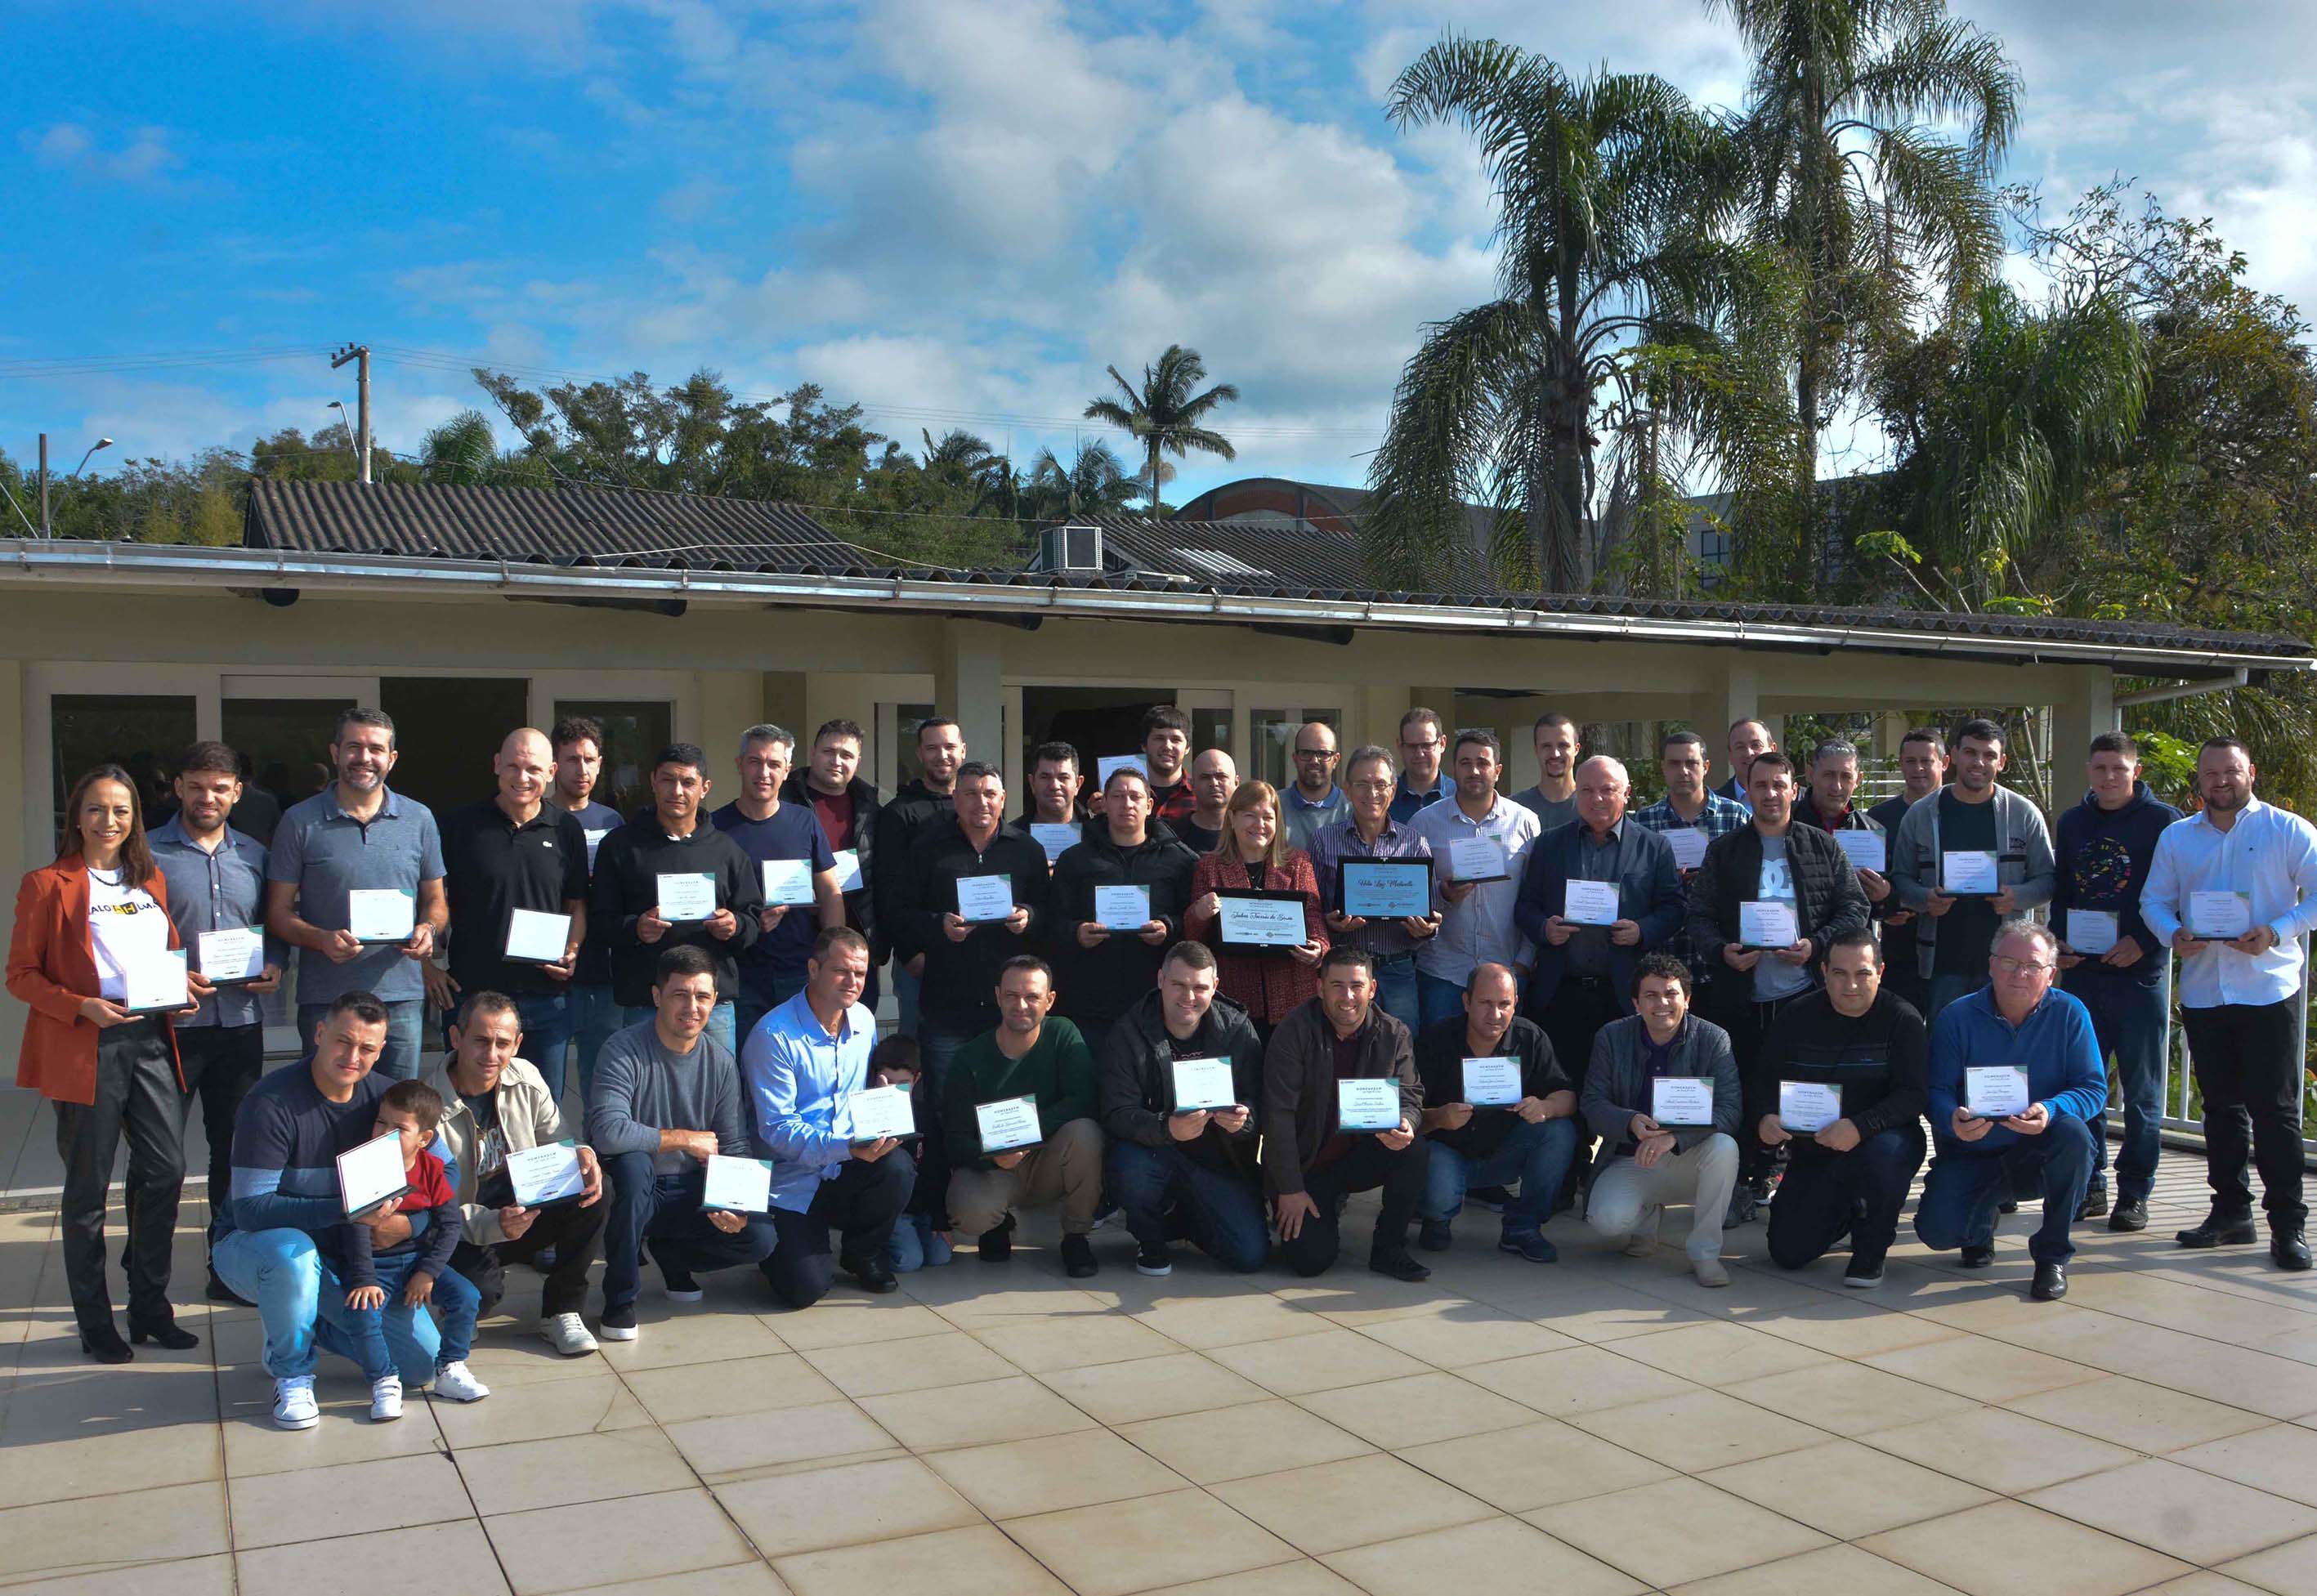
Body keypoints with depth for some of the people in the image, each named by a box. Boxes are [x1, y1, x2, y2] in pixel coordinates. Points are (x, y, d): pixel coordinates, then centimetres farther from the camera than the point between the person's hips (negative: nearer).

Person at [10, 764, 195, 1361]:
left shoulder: (150, 882, 15)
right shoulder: (47, 885, -2)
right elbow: (21, 976, -4)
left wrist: (182, 989, 3)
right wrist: (82, 1007, -19)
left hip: (151, 1041, 5)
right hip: (86, 1049, -5)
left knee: (166, 1170, 3)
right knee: (88, 1187, 4)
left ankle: (150, 1309, 18)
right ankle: (95, 1323, 16)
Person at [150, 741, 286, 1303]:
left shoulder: (255, 856, 11)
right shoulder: (149, 854, -2)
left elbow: (276, 927, 17)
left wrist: (275, 966, -3)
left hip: (241, 1021, 4)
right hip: (172, 1021, -4)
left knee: (235, 1148, 11)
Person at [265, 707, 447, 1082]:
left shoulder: (419, 819, 9)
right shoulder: (301, 821, 1)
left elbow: (435, 900, 15)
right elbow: (278, 911, 2)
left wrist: (428, 930, -7)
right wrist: (322, 939, -17)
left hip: (402, 998, 2)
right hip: (325, 999, -2)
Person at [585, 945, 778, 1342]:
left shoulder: (721, 1061, -2)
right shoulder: (625, 1051, -18)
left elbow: (735, 1146, 1)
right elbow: (608, 1132, -33)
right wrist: (685, 1139, -22)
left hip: (691, 1194, 4)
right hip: (634, 1191, -4)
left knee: (760, 1236, -20)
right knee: (634, 1163, -38)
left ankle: (668, 1254, 14)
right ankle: (620, 1299, -18)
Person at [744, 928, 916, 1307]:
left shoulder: (864, 1021, 6)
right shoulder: (774, 1036, -16)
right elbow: (777, 1128, -19)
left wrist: (882, 1132, -8)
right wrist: (847, 1147, -32)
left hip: (847, 1172, 5)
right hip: (793, 1182, -5)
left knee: (898, 1166, -29)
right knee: (804, 1290, -19)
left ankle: (865, 1254, 1)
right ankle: (778, 1245, 19)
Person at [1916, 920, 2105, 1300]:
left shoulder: (2069, 1014, -7)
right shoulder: (1956, 1017, -8)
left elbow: (2094, 1088, -12)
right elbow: (1937, 1091, -11)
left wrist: (2050, 1111, -34)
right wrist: (1954, 1120, -36)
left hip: (2040, 1148, 0)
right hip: (1971, 1154, 0)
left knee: (2073, 1134, -34)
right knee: (1937, 1230, -23)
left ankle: (2053, 1255, -13)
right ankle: (1982, 1219, 20)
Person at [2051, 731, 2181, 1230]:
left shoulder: (2163, 820, -1)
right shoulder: (2072, 823, 12)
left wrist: (2142, 942, -15)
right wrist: (2058, 941, 3)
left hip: (2141, 970, -4)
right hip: (2081, 971, 4)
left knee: (2141, 1088, 3)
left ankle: (2134, 1193, 10)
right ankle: (2090, 1185, 16)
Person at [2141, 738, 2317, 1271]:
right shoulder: (2176, 837, 13)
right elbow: (2154, 900, 11)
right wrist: (2173, 933, -9)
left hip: (2268, 988, -4)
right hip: (2203, 991, 4)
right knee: (2221, 1106, 11)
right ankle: (2231, 1211, 20)